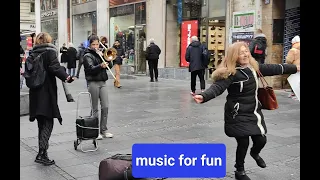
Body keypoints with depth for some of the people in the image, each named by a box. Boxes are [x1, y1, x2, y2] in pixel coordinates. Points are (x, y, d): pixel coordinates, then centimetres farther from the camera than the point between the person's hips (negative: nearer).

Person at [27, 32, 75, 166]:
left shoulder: (32, 55, 11)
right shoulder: (50, 52, -6)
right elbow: (55, 67, -20)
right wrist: (66, 77, -25)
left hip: (35, 93, 6)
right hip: (47, 93, -6)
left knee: (41, 123, 15)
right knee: (47, 123, -1)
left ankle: (41, 152, 20)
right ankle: (42, 153, -9)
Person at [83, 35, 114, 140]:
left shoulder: (100, 53, 16)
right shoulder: (87, 56, -2)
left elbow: (110, 65, 9)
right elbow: (91, 69, -17)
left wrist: (104, 57, -6)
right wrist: (101, 66, -34)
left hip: (102, 82, 5)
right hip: (93, 83, -5)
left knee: (105, 107, 4)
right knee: (95, 108, 0)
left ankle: (104, 130, 14)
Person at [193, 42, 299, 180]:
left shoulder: (253, 67, 4)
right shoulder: (231, 73, -19)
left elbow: (273, 69, 16)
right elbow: (217, 87, -32)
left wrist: (295, 68, 28)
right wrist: (204, 96, -52)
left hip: (253, 111, 7)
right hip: (238, 114, -7)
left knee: (261, 140, 9)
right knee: (243, 143, -4)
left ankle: (255, 153, 48)